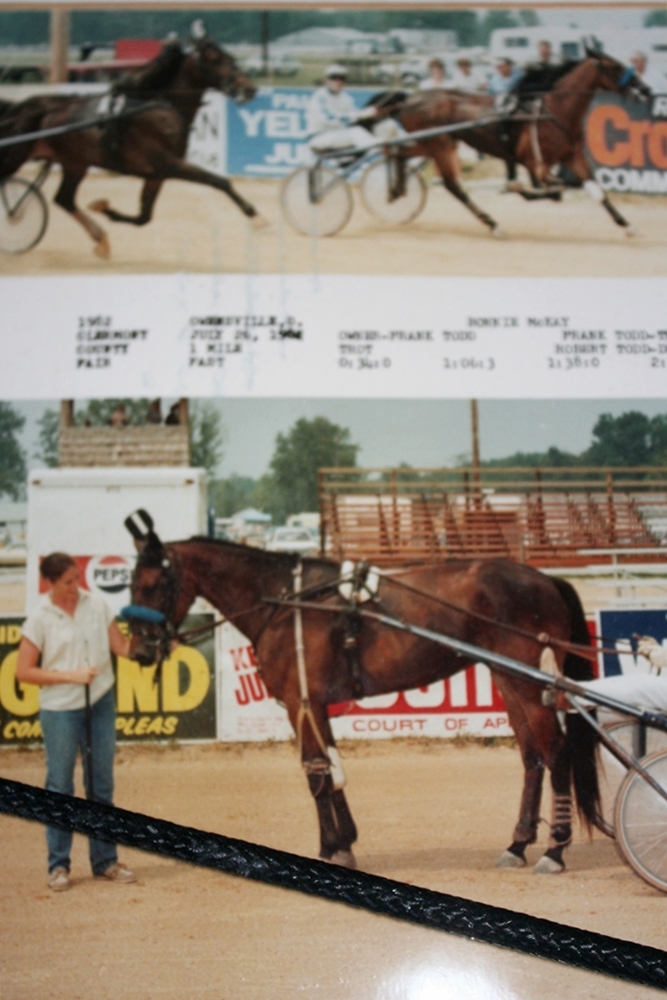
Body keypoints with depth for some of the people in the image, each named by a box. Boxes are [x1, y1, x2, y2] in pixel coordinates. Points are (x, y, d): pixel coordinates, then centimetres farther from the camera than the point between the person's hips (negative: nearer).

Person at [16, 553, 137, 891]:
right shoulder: (40, 619, -8)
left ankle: (105, 860, 22)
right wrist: (70, 675, -16)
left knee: (101, 785, 10)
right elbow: (24, 672, -7)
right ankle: (59, 865, 17)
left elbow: (121, 646, 4)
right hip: (60, 710, -3)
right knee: (60, 787, 5)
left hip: (101, 705, 3)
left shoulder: (95, 605, 0)